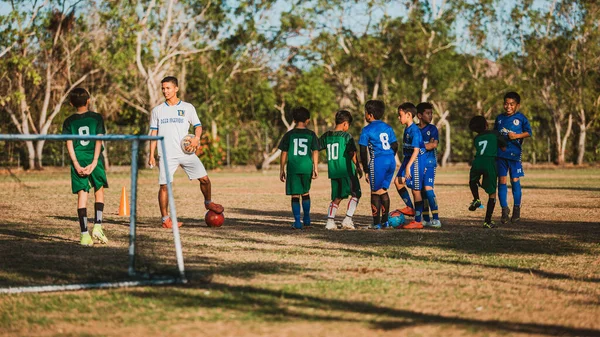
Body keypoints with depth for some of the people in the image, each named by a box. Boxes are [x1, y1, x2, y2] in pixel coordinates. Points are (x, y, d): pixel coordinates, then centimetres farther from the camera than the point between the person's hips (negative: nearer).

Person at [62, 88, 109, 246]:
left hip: (78, 161, 1)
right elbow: (99, 140, -7)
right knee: (99, 191, 18)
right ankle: (97, 226, 4)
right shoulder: (96, 118, 1)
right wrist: (94, 163, -10)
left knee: (82, 195, 2)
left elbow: (69, 144, -2)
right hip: (94, 160, -1)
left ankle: (85, 235, -4)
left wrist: (77, 165, -7)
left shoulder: (69, 121, 6)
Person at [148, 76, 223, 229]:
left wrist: (197, 137, -13)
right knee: (164, 186, -6)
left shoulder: (187, 107, 7)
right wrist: (151, 155, 5)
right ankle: (165, 219, 2)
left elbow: (198, 126, 10)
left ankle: (208, 202, 23)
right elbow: (154, 133, 11)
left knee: (204, 178, -4)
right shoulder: (157, 110, 10)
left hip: (186, 152, 0)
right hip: (166, 155, 0)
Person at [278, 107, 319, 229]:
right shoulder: (311, 134, 3)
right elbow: (315, 152, 1)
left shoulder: (289, 134, 1)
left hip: (292, 168, -1)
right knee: (305, 193, 20)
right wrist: (315, 168, 5)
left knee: (295, 195, 2)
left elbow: (284, 153, 2)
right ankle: (307, 219, 24)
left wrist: (281, 170, 7)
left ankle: (297, 222, -3)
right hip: (307, 167, 1)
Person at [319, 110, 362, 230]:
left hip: (333, 171, 5)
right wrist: (358, 167, -3)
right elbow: (352, 154, -12)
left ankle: (330, 220, -1)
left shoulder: (327, 136, 8)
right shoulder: (346, 136, -7)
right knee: (355, 194, 6)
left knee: (336, 198, 13)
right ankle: (348, 219, -6)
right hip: (347, 171, -5)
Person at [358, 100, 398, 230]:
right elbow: (395, 145, 13)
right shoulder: (387, 127, 12)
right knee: (383, 191, 17)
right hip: (391, 161, 6)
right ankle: (385, 221, 19)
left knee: (375, 192, 4)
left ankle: (376, 223, 4)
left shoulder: (367, 130, -4)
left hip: (378, 161, -6)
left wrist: (366, 170, -2)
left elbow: (363, 151, -6)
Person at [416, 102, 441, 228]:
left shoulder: (432, 129, 1)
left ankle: (436, 219, -14)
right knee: (421, 191, 5)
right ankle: (426, 219, 13)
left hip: (429, 163, -4)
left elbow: (433, 144, -11)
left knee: (428, 189, -15)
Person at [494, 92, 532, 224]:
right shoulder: (499, 118, 10)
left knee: (515, 180, 2)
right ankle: (504, 209, 7)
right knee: (502, 181, 0)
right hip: (500, 153, 3)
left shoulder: (521, 118, 0)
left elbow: (529, 132, 1)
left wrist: (516, 136, -13)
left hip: (514, 153, -3)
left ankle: (517, 209, 15)